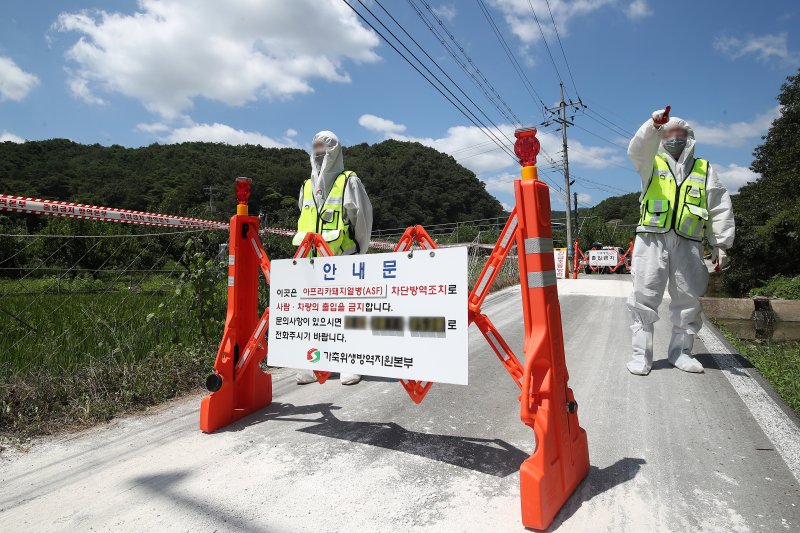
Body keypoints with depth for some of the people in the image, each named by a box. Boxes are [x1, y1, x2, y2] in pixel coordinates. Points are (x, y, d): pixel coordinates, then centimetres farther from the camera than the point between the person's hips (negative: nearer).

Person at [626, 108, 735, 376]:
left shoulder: (704, 169, 19)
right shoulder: (652, 163, 15)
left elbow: (720, 209, 15)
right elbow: (638, 149, -10)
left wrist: (720, 244, 8)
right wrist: (653, 125, -28)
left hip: (688, 244, 2)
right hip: (652, 240, -2)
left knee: (688, 299, 6)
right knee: (644, 297, -6)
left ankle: (680, 351, 20)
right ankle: (641, 354, 1)